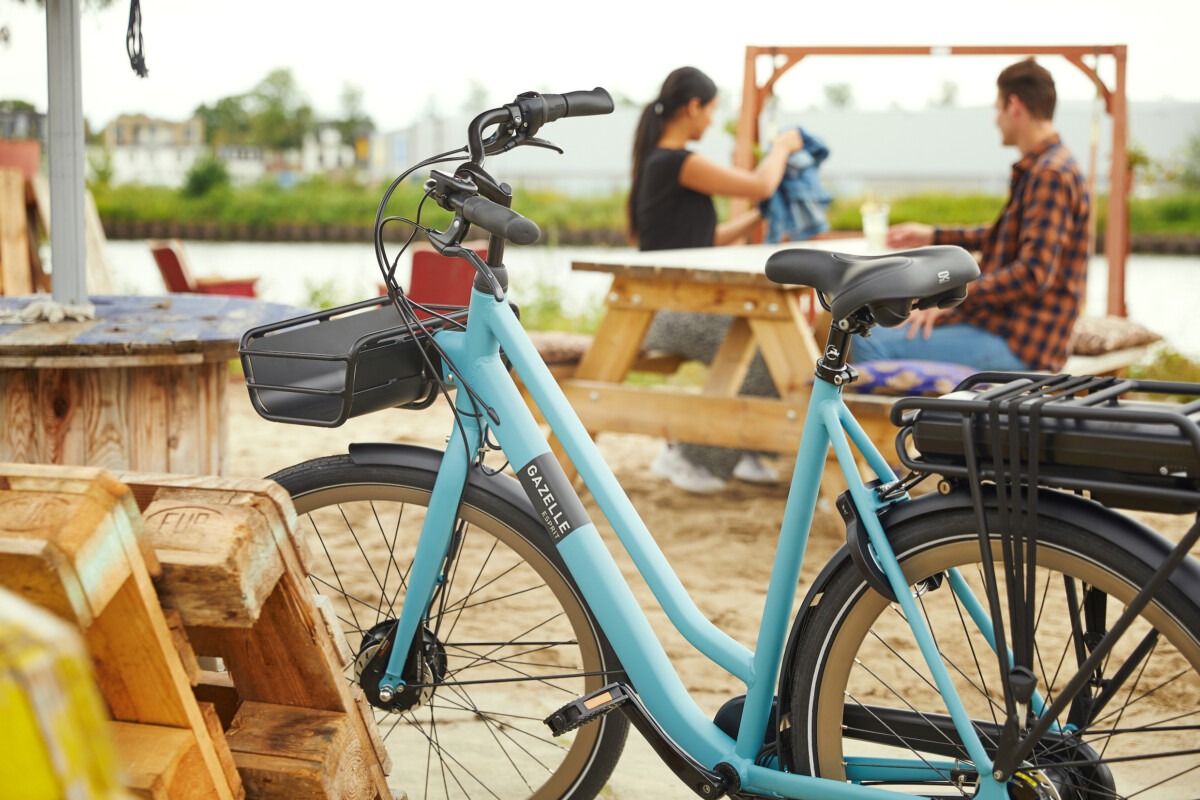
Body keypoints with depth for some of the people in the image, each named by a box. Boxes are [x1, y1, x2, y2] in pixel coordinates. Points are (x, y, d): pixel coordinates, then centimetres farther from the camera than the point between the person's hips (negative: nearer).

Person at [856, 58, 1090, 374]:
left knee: (871, 343, -21)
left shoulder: (1051, 174, -18)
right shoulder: (1040, 166, 15)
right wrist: (934, 236, 30)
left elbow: (1032, 275, -26)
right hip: (1005, 322, 11)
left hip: (1018, 346, -11)